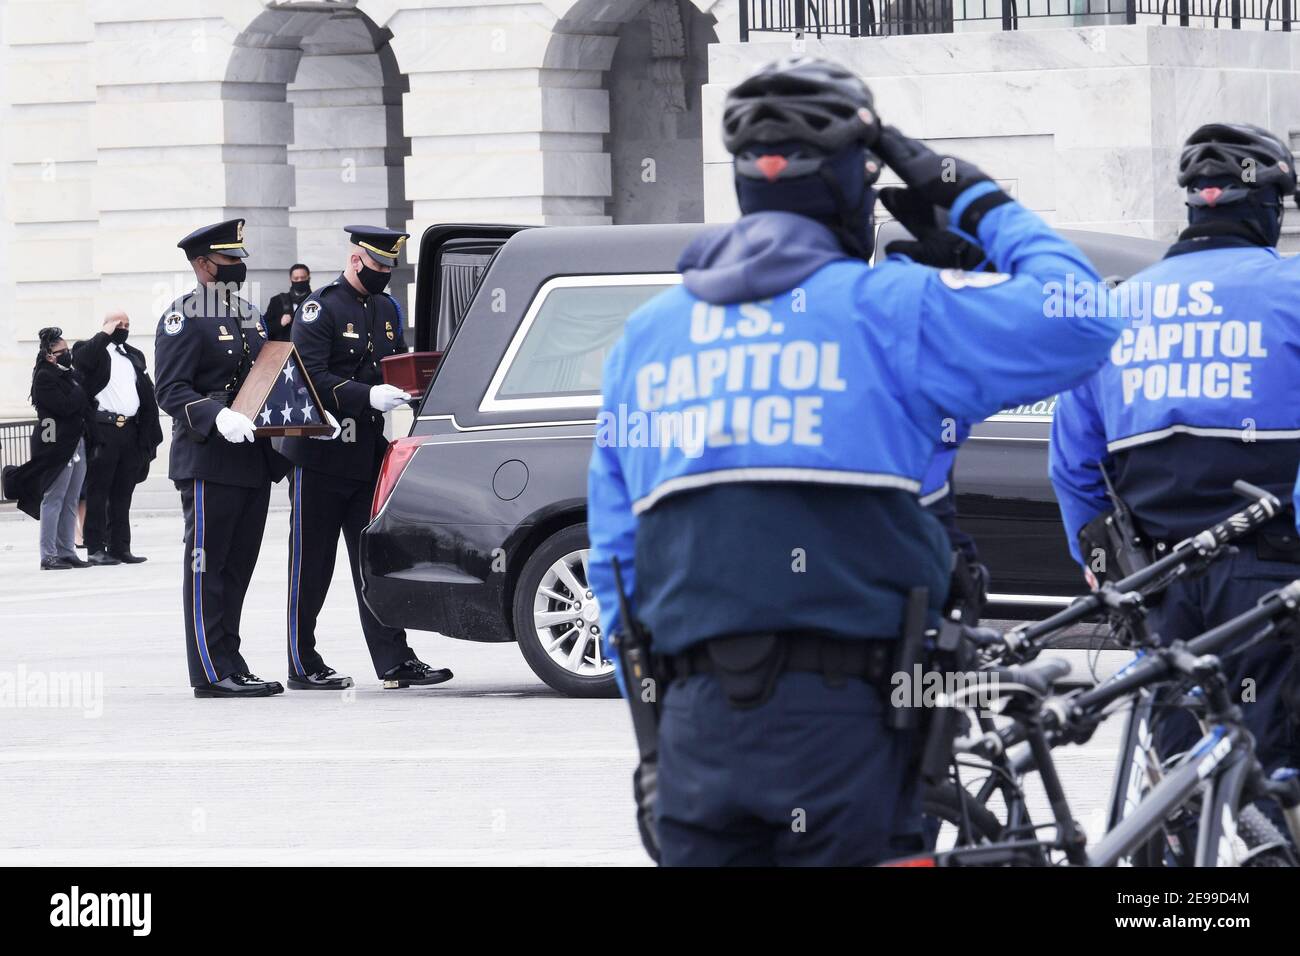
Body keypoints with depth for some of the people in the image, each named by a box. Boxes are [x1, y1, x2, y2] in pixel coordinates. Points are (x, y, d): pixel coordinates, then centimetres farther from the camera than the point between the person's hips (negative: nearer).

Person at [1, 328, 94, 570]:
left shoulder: (70, 374, 18)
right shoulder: (44, 378, -8)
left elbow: (86, 404, 20)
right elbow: (65, 406, -18)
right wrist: (80, 391, -5)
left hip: (77, 442, 8)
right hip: (57, 444, -8)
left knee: (70, 501, 9)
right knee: (53, 499, -7)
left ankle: (66, 551, 12)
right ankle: (48, 556, -7)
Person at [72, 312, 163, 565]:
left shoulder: (135, 356, 20)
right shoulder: (95, 350, 4)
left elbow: (148, 395, 18)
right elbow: (80, 359, -20)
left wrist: (149, 431, 9)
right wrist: (105, 334, -11)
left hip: (130, 430, 6)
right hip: (102, 430, -6)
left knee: (123, 494, 8)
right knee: (98, 490, -4)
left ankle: (120, 547, 11)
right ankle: (96, 548, -4)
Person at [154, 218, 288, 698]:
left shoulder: (249, 316, 19)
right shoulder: (183, 318, -8)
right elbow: (170, 390, -14)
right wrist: (218, 417, -29)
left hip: (254, 459, 8)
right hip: (208, 461, -8)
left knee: (237, 568, 10)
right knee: (206, 566, -5)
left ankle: (229, 664, 15)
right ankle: (212, 673, -5)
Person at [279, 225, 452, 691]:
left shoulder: (388, 309, 14)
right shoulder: (320, 309, -8)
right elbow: (311, 377, -18)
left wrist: (403, 393, 0)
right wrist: (368, 396, -28)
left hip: (372, 455, 6)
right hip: (321, 455, -6)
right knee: (311, 564, 0)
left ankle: (394, 661, 3)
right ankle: (303, 665, 6)